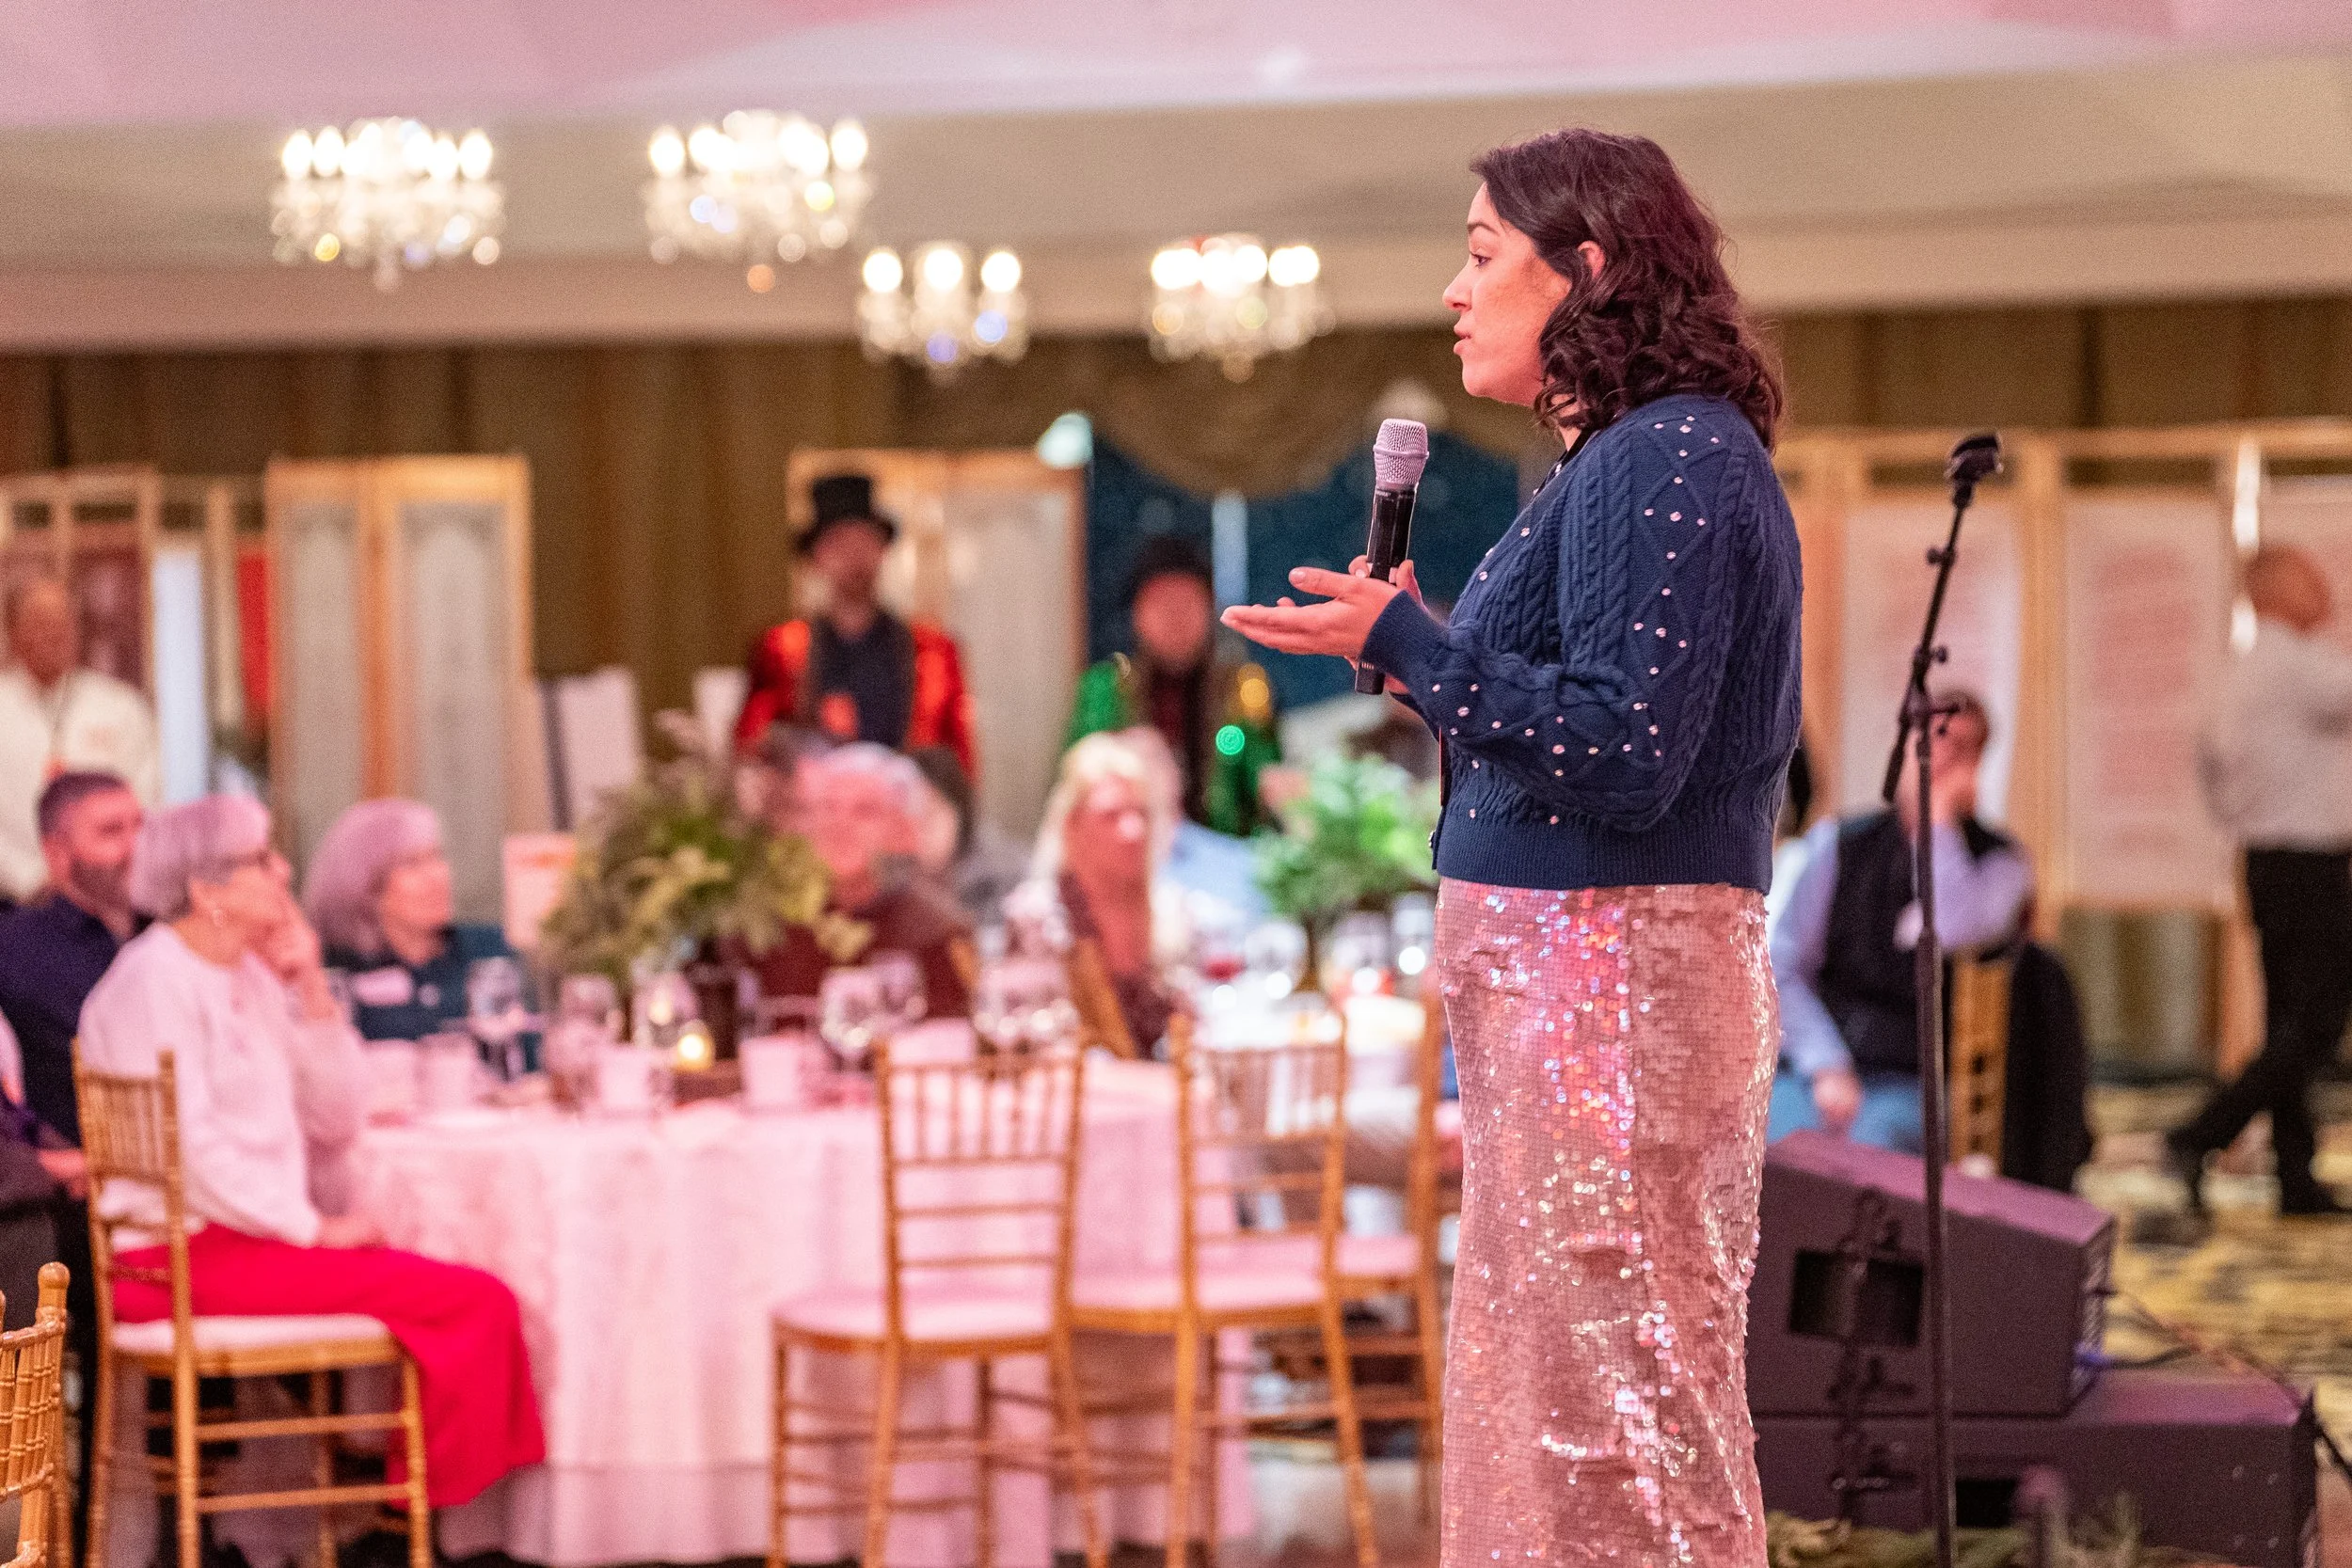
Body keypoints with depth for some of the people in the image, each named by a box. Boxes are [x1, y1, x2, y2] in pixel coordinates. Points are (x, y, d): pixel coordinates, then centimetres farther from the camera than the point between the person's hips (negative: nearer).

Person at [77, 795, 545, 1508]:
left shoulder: (251, 977, 16)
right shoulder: (154, 980, -10)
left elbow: (335, 1124, 14)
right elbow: (187, 1144, -20)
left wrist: (313, 992, 4)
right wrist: (312, 1228, -16)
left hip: (253, 1233, 9)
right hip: (188, 1253, -9)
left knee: (479, 1298, -4)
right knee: (476, 1300, -17)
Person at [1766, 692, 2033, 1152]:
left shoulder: (1997, 861, 5)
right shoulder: (1839, 842, 12)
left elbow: (1958, 933, -19)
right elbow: (1783, 971, 8)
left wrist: (1939, 817, -8)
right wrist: (1827, 1068, -7)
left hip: (1912, 1082, -2)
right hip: (1816, 1067, 2)